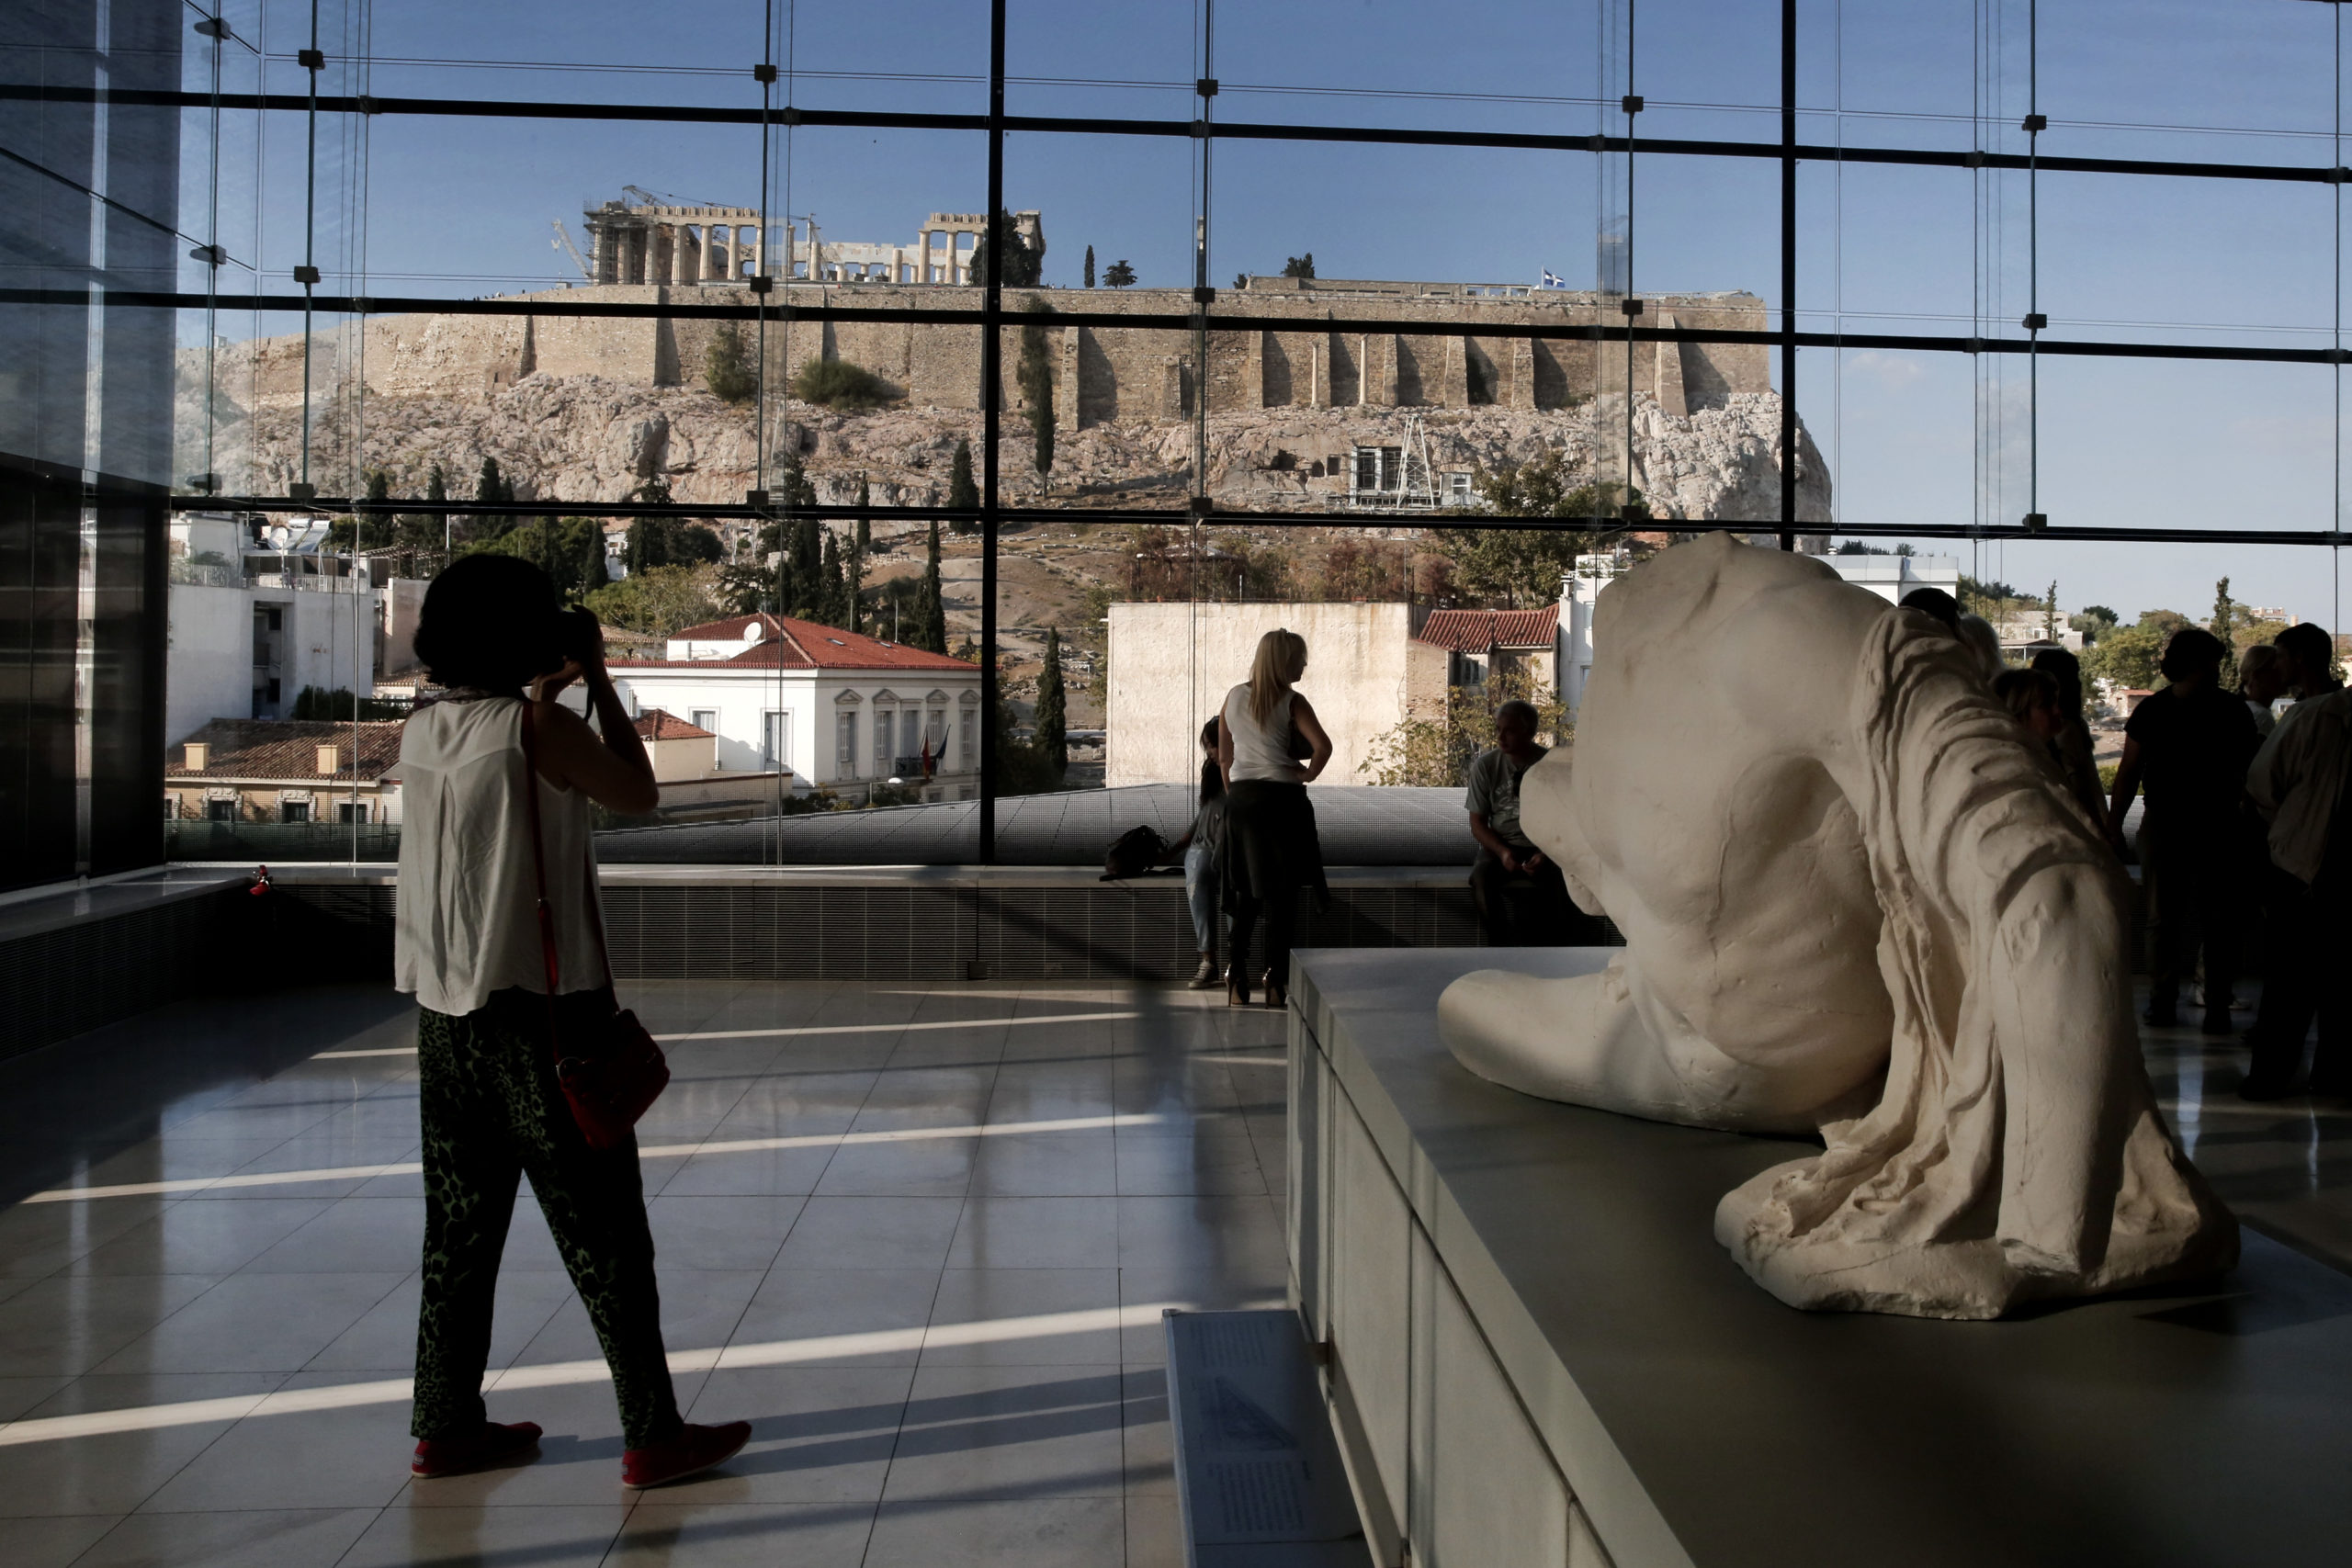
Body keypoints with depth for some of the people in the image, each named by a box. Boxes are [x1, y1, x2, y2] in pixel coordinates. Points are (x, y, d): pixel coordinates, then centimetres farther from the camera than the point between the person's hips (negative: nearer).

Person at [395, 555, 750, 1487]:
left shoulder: (421, 733, 6)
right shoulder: (539, 727, -14)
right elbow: (639, 794, 0)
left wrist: (547, 694, 21)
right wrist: (598, 682, 5)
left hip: (446, 1013, 7)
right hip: (540, 1008, -7)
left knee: (460, 1226, 15)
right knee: (603, 1232, 0)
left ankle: (447, 1427, 22)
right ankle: (653, 1435, 7)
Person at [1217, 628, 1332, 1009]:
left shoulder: (1234, 697, 8)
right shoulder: (1292, 702, -6)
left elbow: (1224, 757, 11)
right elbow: (1322, 746, -20)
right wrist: (1308, 775, -3)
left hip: (1241, 797, 5)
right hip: (1281, 799, -4)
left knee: (1246, 891, 13)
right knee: (1281, 892, 3)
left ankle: (1237, 980, 10)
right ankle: (1276, 981, 3)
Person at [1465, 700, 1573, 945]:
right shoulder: (1486, 765, 3)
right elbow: (1478, 823, 4)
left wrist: (1546, 855, -17)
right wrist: (1502, 852, -15)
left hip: (1543, 848, -1)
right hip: (1499, 845, 1)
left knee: (1562, 877, -34)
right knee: (1481, 877, -33)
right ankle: (1505, 945, -26)